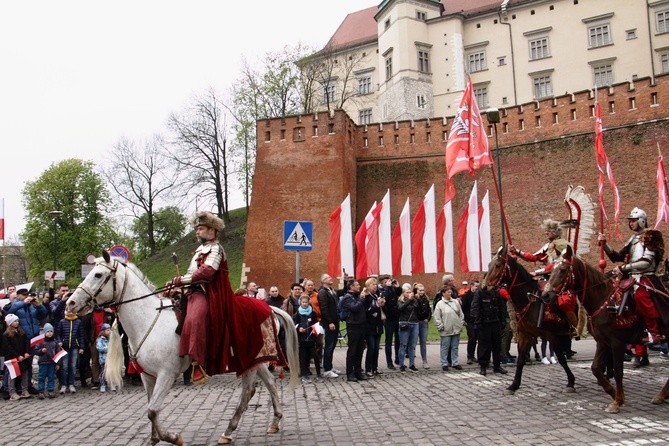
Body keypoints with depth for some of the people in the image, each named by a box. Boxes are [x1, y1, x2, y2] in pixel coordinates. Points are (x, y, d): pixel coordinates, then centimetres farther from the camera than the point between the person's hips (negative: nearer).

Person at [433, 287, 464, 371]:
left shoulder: (456, 302, 8)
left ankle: (455, 363, 20)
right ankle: (444, 364, 11)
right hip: (445, 331, -4)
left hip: (456, 330, 4)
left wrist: (461, 324, 7)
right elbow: (437, 318, -6)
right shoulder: (440, 304, -5)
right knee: (445, 348, 2)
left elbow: (461, 314, 13)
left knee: (455, 347, 11)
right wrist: (440, 327, -10)